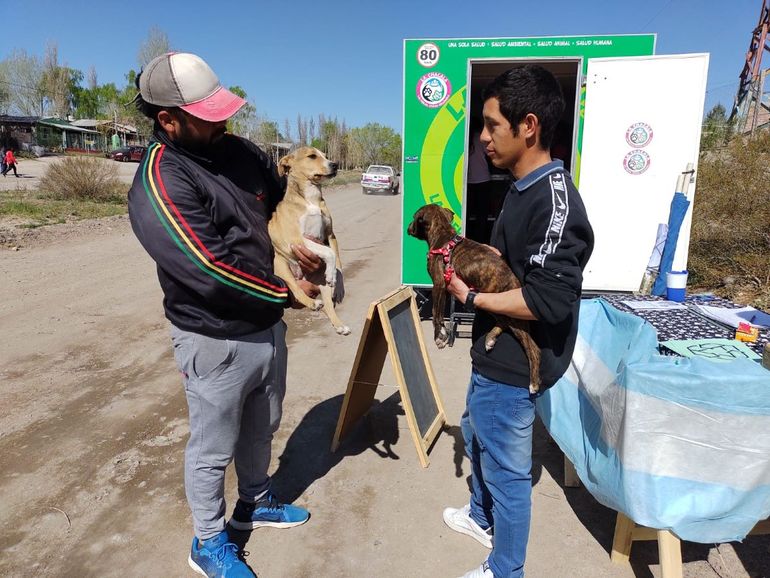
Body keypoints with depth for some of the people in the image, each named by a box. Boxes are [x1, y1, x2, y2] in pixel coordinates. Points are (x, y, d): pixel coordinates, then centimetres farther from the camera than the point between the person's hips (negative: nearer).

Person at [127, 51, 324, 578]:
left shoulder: (240, 152, 1)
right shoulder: (160, 183, -22)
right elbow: (212, 271, -27)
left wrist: (311, 252, -5)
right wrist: (286, 296, -16)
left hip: (268, 327, 7)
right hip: (217, 342, -7)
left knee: (261, 428, 25)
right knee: (213, 449, 13)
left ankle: (255, 503, 51)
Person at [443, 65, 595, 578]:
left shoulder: (554, 200, -25)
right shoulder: (524, 188, 6)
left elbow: (548, 301, -30)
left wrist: (470, 296, -20)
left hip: (513, 366, -10)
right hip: (497, 354, 10)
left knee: (506, 469, 9)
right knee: (475, 434, 28)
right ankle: (482, 517, 54)